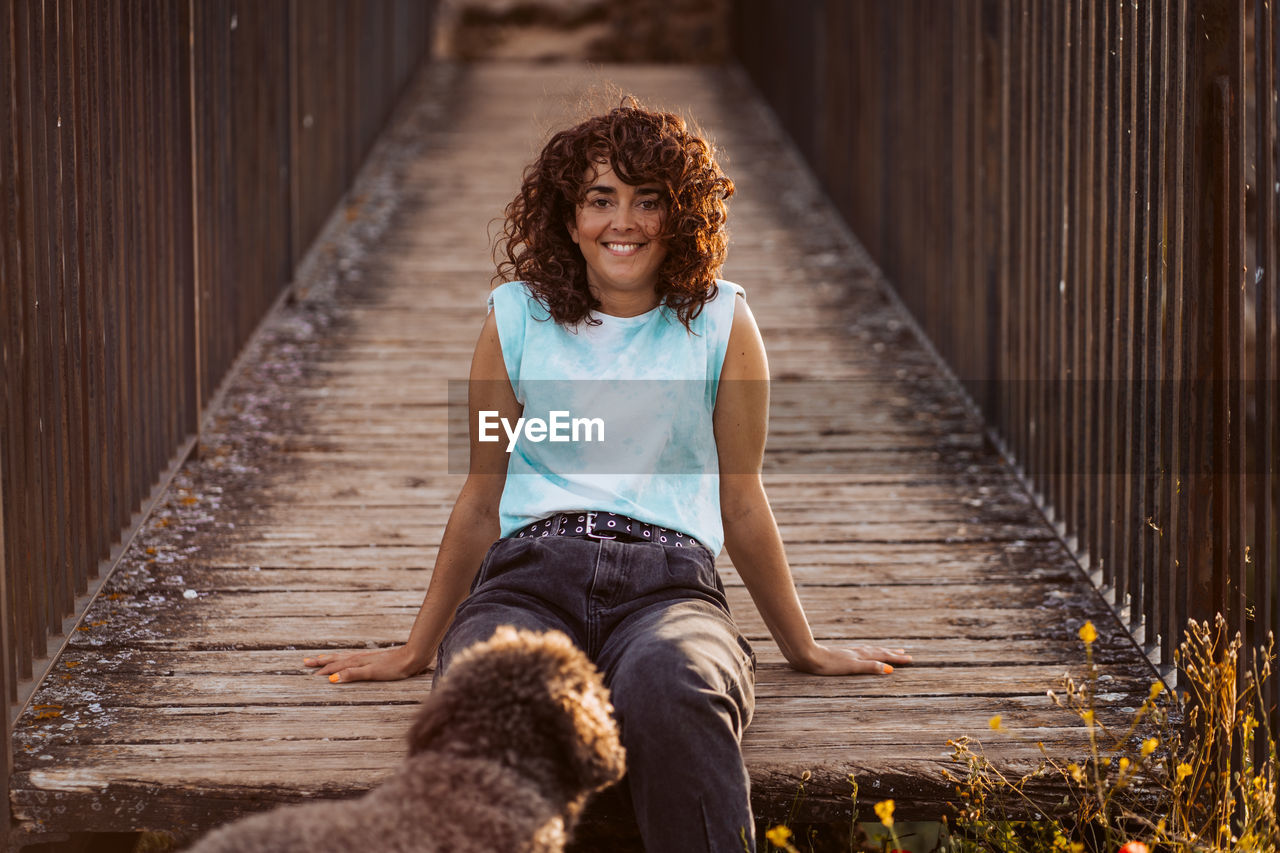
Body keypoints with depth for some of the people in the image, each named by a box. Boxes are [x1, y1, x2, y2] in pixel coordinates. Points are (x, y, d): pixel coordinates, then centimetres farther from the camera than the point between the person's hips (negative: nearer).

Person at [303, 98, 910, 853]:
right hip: (528, 572, 1)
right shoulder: (518, 318, 15)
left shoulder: (720, 322, 13)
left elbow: (740, 502, 21)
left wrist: (805, 649, 27)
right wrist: (415, 650, 28)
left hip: (668, 578, 0)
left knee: (673, 685, -40)